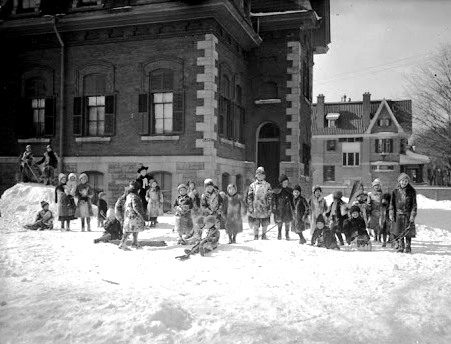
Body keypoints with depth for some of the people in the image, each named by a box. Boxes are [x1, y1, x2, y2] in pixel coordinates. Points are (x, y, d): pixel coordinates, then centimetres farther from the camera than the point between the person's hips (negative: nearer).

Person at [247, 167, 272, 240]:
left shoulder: (267, 185, 6)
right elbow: (249, 197, 4)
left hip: (265, 209, 1)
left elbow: (270, 197, 4)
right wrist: (250, 207, -2)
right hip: (255, 209, 0)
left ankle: (264, 236, 20)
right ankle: (255, 237, 16)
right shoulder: (252, 185, 5)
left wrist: (269, 207, -2)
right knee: (255, 225, 3)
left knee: (265, 224, 5)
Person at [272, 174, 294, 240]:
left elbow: (292, 200, 12)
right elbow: (274, 200, -1)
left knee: (288, 222, 3)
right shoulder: (276, 191, -2)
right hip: (279, 209, -2)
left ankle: (287, 235, 16)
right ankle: (279, 235, 18)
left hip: (288, 210, 2)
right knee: (279, 222, 3)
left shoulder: (290, 190, 6)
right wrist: (274, 208, -6)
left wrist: (293, 208, 7)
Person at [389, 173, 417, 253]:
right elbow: (392, 204, 8)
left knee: (408, 231, 1)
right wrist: (391, 214, 0)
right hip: (398, 214, 1)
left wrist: (413, 215, -6)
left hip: (408, 214, -1)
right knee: (398, 231, 1)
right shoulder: (395, 191, 6)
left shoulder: (412, 191, 2)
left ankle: (408, 247, 13)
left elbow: (414, 204, 1)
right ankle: (400, 247, 13)